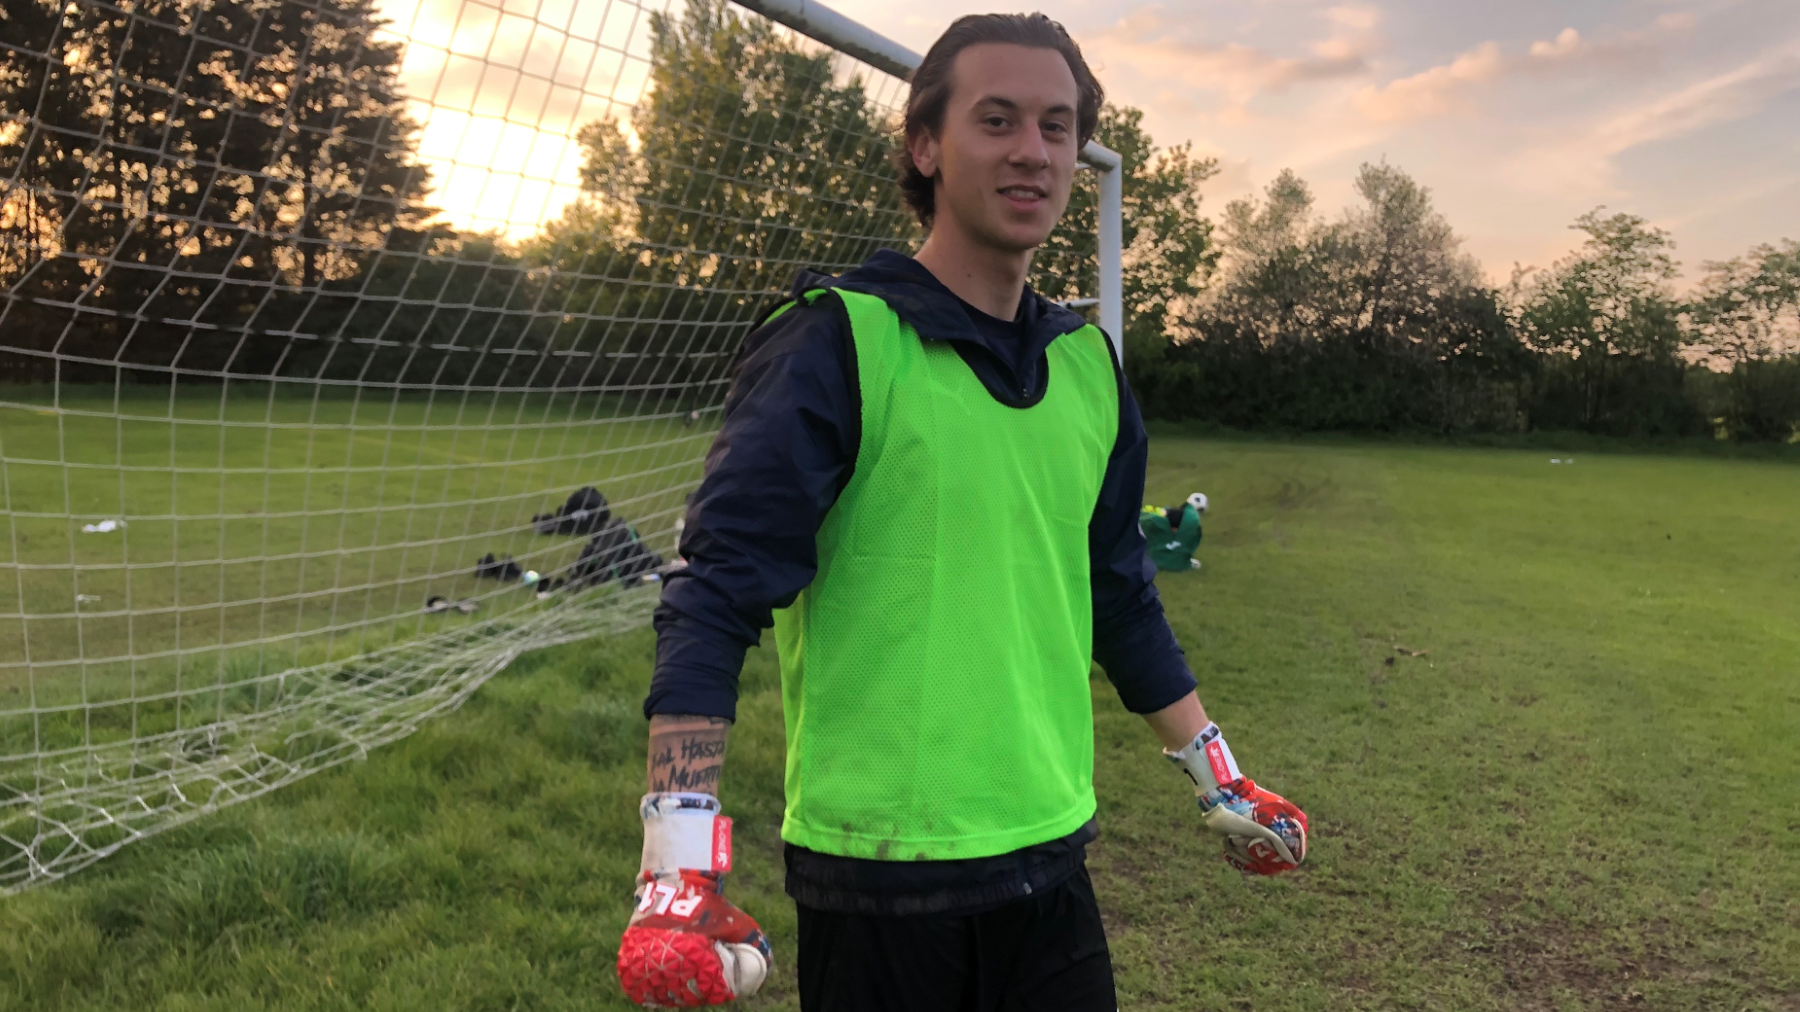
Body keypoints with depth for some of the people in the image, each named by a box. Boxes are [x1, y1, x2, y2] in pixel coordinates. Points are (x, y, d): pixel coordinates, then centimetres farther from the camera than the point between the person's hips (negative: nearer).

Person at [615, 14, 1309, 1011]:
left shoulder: (1089, 363, 7)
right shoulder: (836, 341, -12)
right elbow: (715, 595, -16)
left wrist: (1218, 778, 20)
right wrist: (681, 853, -25)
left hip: (1049, 859, 5)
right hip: (875, 873, -5)